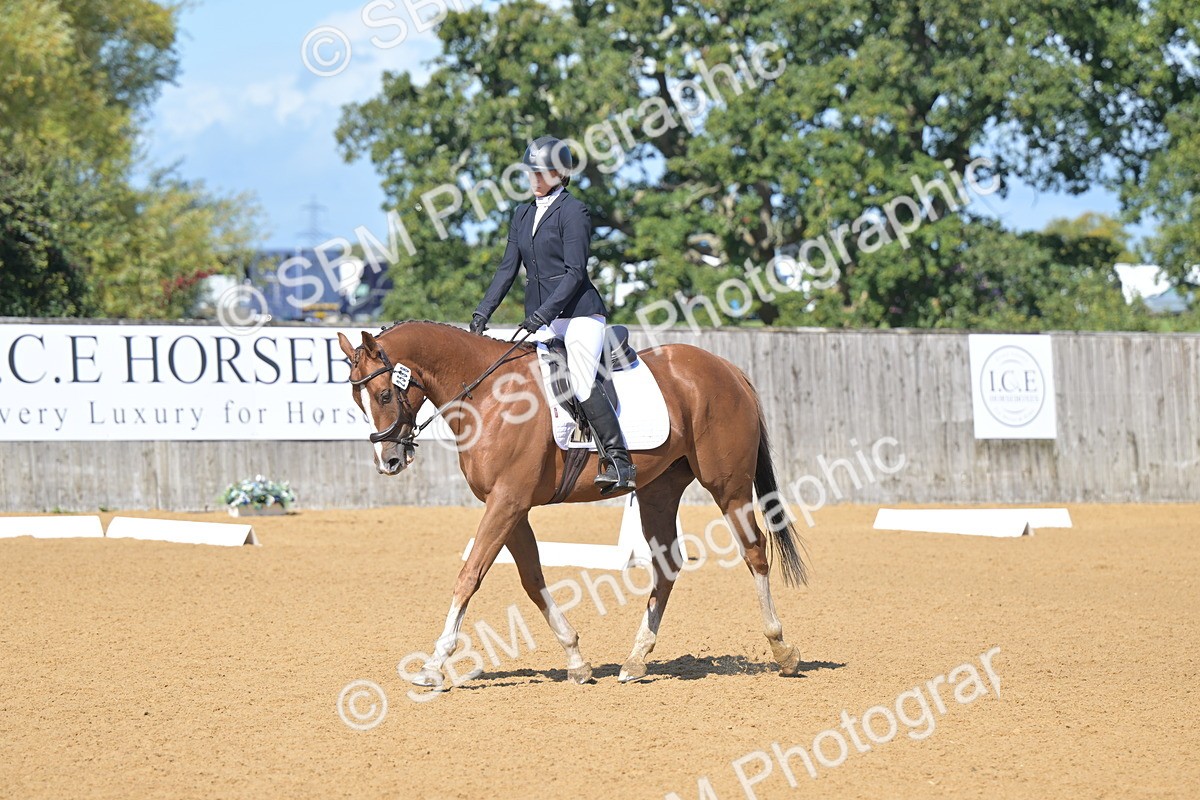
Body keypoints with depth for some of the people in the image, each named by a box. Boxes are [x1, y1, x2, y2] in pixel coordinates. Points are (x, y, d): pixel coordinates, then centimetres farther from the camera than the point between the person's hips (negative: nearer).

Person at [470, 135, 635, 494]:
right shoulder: (522, 215, 17)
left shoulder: (574, 212, -5)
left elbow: (575, 272, -13)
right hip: (540, 318, 8)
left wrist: (545, 313, -22)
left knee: (581, 383, -20)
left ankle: (619, 461, -19)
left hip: (578, 312, -8)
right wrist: (484, 310, 3)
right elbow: (508, 267, 15)